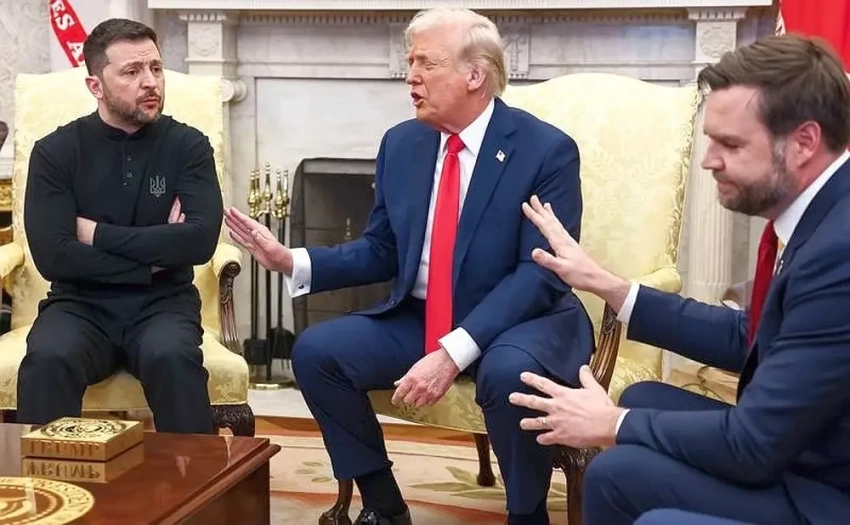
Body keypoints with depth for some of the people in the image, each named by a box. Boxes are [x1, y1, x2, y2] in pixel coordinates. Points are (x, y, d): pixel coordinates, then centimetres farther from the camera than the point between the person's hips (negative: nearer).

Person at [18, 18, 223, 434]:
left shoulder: (188, 146, 1)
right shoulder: (55, 151, -1)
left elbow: (200, 241, -13)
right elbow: (53, 256, -11)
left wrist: (98, 233, -10)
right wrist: (154, 254, -10)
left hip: (162, 304, 0)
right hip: (81, 304, 0)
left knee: (172, 359, -33)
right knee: (46, 361, -32)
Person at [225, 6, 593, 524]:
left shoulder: (547, 149, -13)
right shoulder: (400, 143, 4)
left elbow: (541, 273, -21)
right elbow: (381, 252, 10)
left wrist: (454, 352, -31)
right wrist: (291, 260, -6)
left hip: (523, 322, -5)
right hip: (417, 320, 6)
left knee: (509, 372, -37)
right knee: (316, 350, -11)